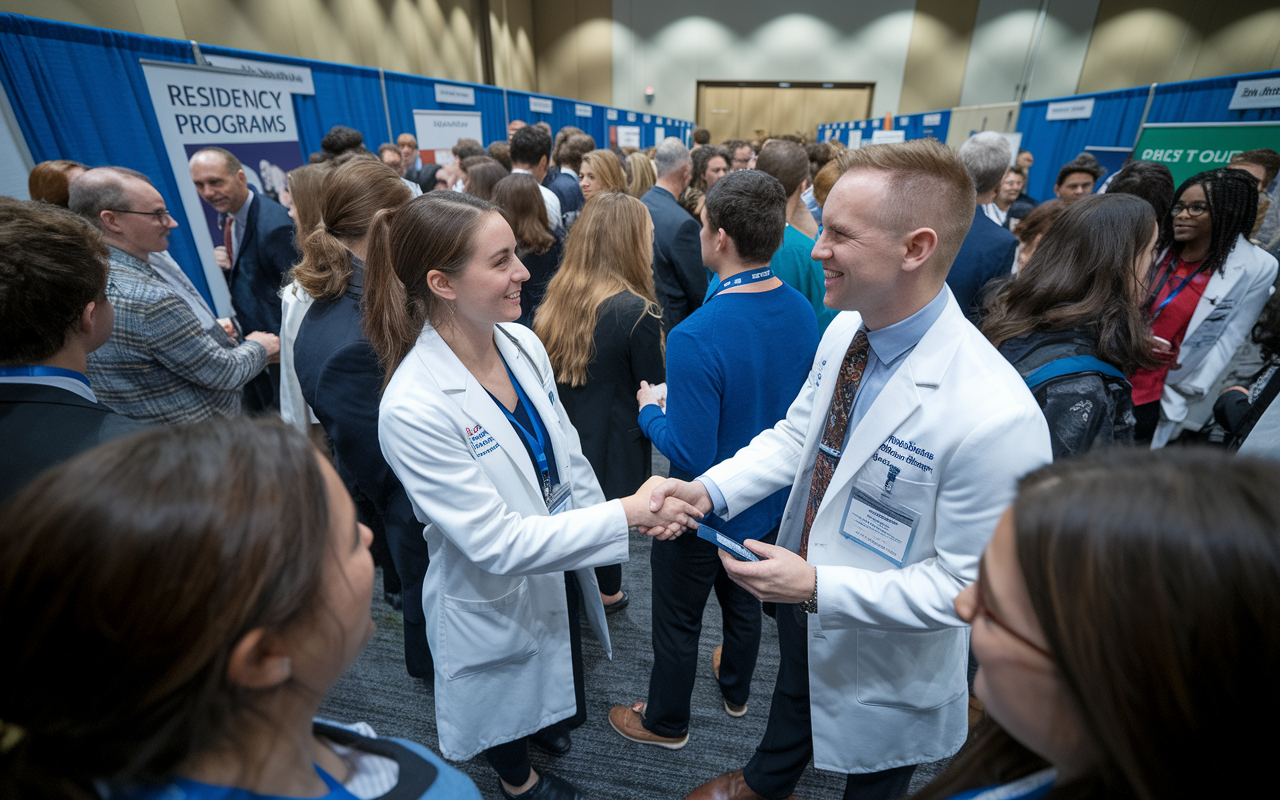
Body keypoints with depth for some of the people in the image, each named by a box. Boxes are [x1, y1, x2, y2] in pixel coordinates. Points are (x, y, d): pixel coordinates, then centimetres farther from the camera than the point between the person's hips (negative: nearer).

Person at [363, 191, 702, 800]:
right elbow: (497, 544, -29)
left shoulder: (522, 342, -12)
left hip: (560, 567, 6)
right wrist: (629, 514, -30)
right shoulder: (413, 408, -33)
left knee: (553, 678, 34)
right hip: (495, 599, -5)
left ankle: (544, 723, 69)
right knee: (508, 699, 27)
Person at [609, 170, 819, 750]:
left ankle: (666, 723, 45)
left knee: (678, 622, 19)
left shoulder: (695, 338, -34)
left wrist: (649, 410, -12)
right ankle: (735, 689, 58)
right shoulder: (803, 312, -10)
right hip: (770, 503, 7)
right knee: (744, 602, 30)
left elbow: (690, 456, -29)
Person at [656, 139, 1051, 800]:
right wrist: (711, 489, -16)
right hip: (803, 617, 7)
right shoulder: (844, 331, -14)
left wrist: (819, 587, -31)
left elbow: (968, 585, -28)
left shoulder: (997, 418, -37)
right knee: (792, 700, 38)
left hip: (884, 657, -6)